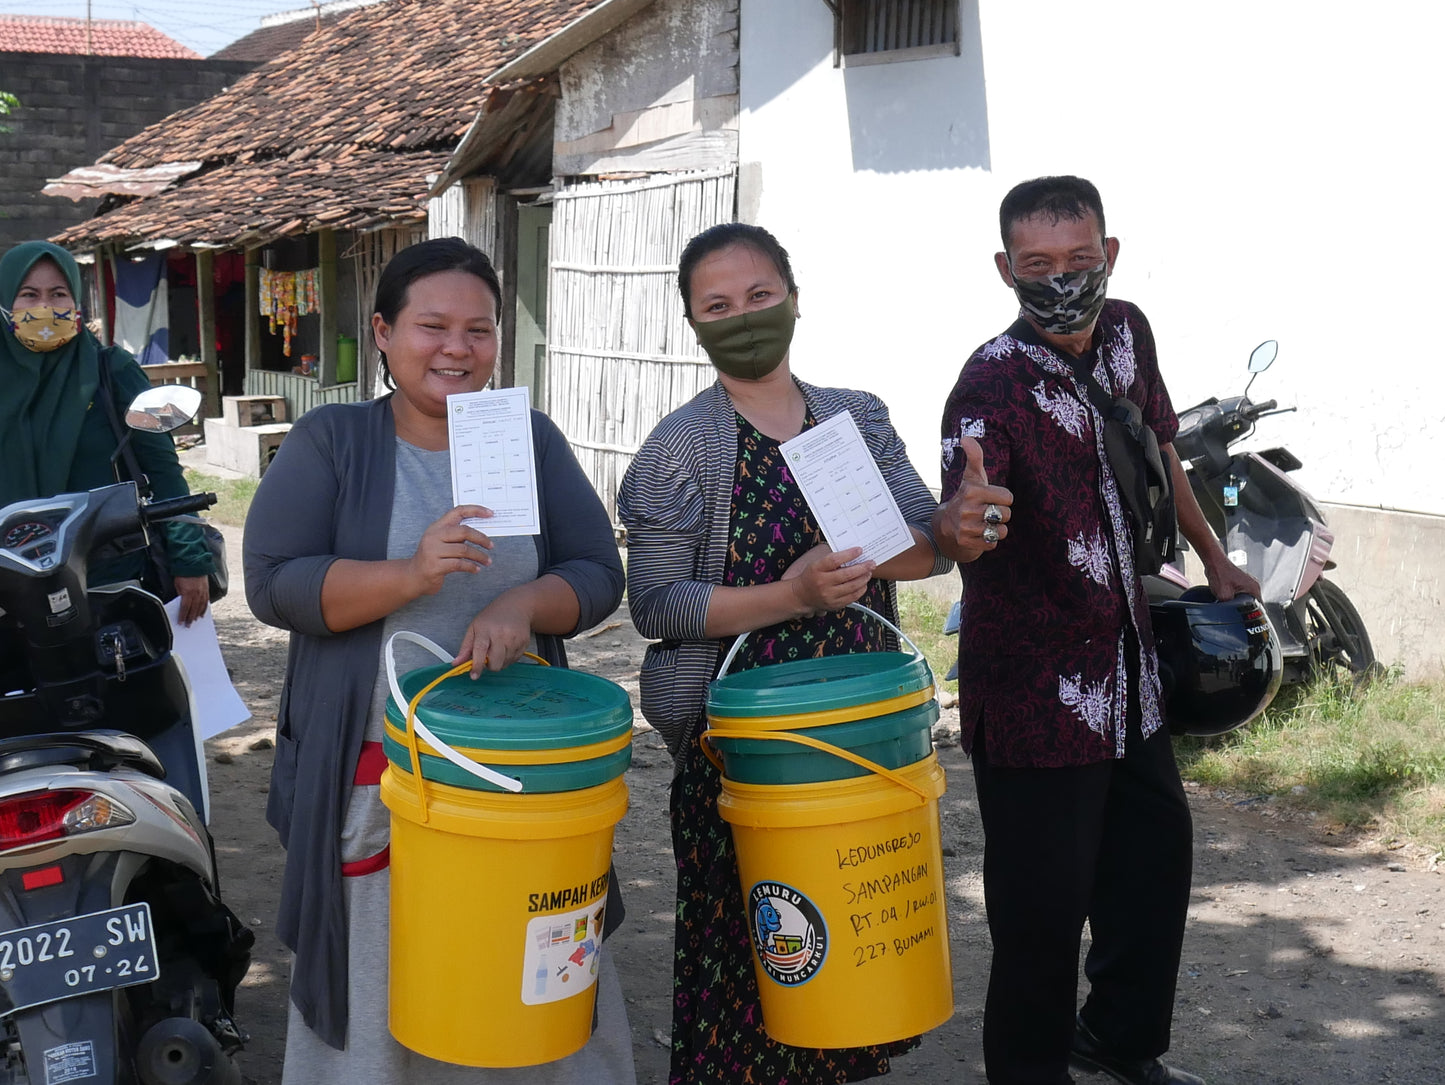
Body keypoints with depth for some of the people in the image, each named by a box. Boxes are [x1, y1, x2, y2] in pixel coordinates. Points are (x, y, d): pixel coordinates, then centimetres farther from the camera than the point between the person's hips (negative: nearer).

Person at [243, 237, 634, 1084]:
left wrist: (520, 604, -18)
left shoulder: (533, 440, 7)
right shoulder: (330, 441, 0)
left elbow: (599, 574, 3)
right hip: (373, 777, -2)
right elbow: (274, 583, -9)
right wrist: (410, 575, -23)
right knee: (378, 995, 8)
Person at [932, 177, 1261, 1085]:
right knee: (1046, 899, 0)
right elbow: (960, 522, -36)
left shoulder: (1127, 333, -1)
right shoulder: (992, 384, -21)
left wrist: (1215, 558, 23)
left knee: (1157, 849, 20)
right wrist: (963, 524, -59)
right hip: (1037, 685, -7)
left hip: (1127, 657, 8)